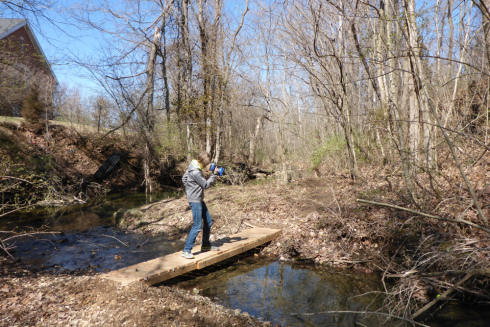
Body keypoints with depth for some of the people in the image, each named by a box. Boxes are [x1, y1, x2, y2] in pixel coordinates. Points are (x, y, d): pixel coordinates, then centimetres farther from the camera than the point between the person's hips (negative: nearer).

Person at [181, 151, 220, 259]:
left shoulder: (192, 167, 6)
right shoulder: (196, 172, -24)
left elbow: (184, 178, 16)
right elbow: (206, 185, -17)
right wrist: (214, 174, -13)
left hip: (199, 200, 11)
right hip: (195, 200, -11)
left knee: (208, 221, 16)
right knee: (197, 226, -10)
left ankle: (206, 245, 29)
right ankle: (186, 250, -3)